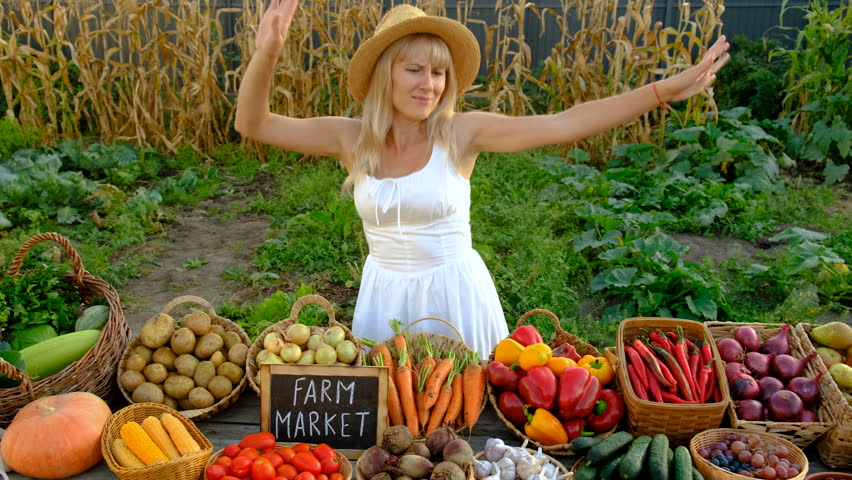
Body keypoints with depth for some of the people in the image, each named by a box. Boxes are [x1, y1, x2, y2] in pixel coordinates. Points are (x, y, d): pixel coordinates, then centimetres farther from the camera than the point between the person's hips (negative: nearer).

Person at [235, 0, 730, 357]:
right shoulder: (352, 137, -6)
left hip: (456, 293, -2)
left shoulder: (460, 132, -12)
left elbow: (562, 125, -18)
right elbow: (253, 124, -8)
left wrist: (665, 90, -24)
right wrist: (266, 54, -26)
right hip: (385, 295, 2)